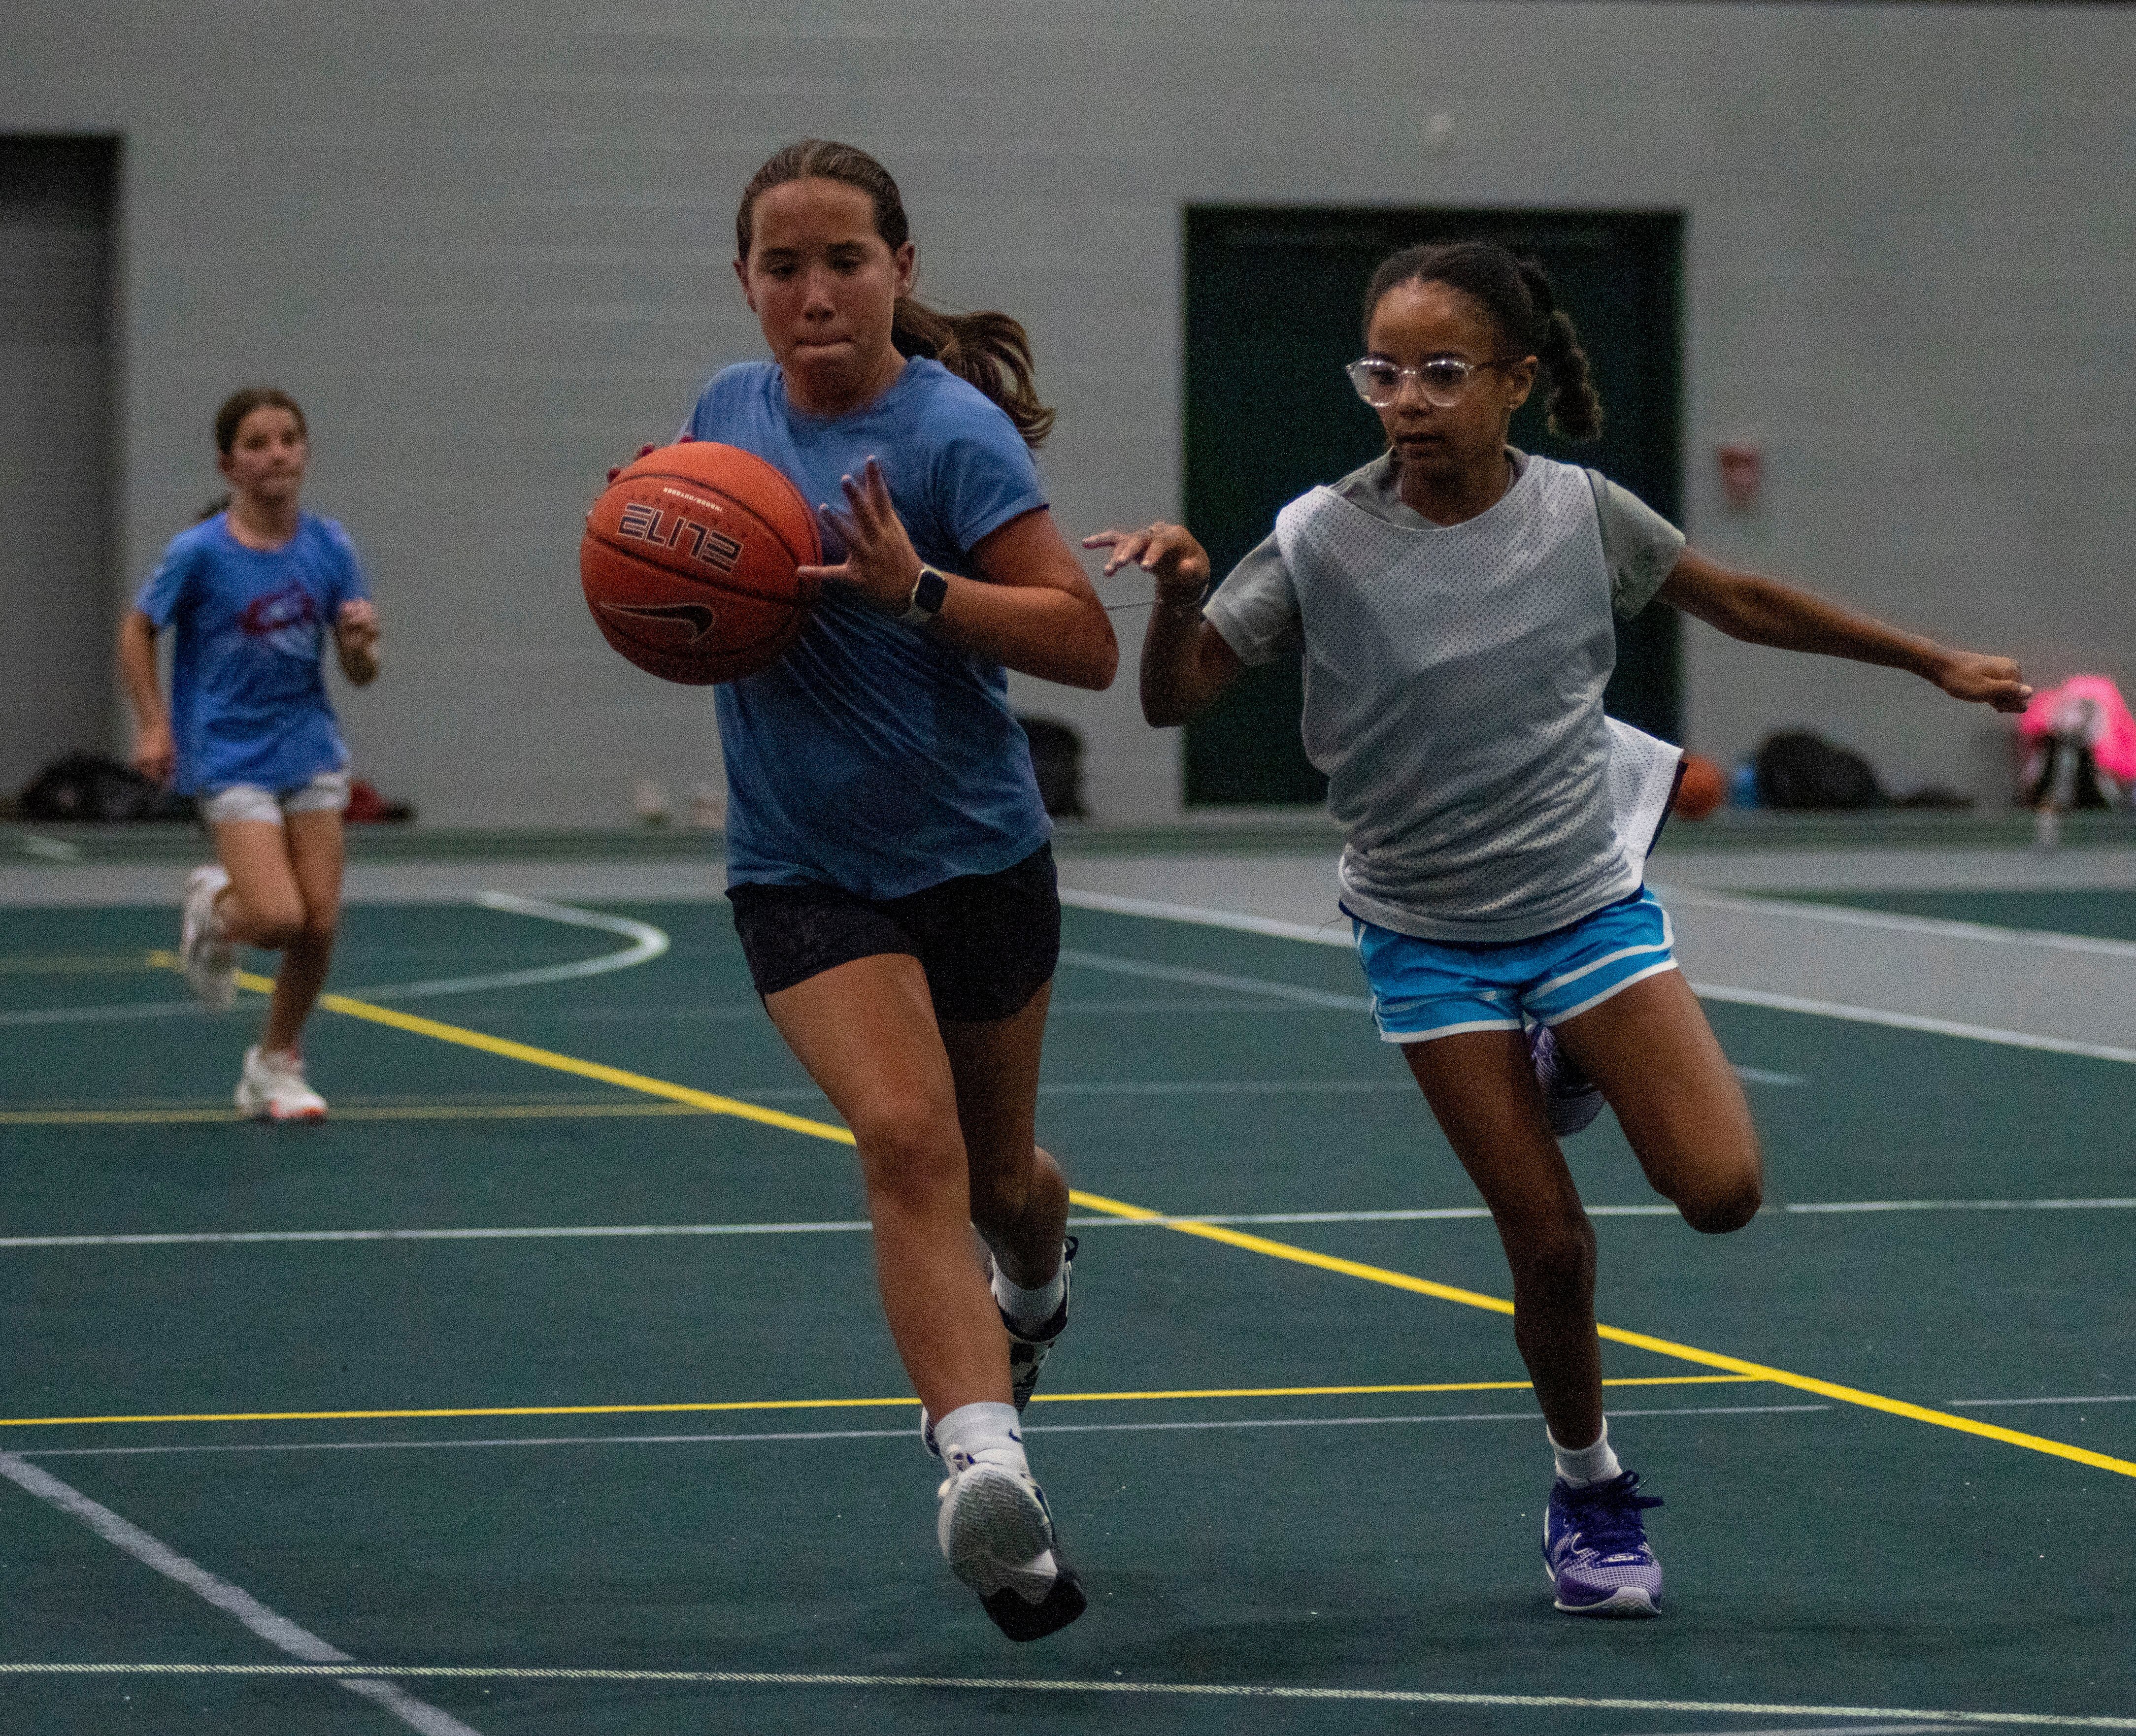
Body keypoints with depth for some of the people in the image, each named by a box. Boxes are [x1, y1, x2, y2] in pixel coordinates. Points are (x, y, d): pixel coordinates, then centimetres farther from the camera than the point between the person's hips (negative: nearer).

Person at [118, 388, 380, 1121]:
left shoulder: (328, 546, -3)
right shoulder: (199, 552, -13)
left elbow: (359, 672, 3)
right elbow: (137, 631, 1)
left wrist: (361, 641, -19)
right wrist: (153, 725, -6)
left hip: (309, 750, 4)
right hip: (231, 758, -4)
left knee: (320, 924, 0)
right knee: (280, 918, -18)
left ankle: (276, 1065, 23)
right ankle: (214, 904, 19)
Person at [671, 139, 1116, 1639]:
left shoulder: (953, 431, -14)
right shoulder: (728, 411, 2)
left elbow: (1087, 644, -19)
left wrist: (916, 588, -32)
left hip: (978, 859, -1)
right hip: (803, 877, 1)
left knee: (999, 1169, 18)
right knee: (907, 1136, -22)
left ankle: (1033, 1292, 55)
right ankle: (986, 1470, -34)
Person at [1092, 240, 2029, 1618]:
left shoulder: (1581, 515, -7)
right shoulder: (1324, 540, -13)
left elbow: (1744, 604, 8)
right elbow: (1177, 699, -14)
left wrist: (1934, 663, 14)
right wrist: (1180, 594, -36)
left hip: (1590, 905, 1)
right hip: (1429, 937, -1)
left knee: (1720, 1191, -14)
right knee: (1549, 1244, -5)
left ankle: (1587, 1072, 18)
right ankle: (1591, 1491, 20)